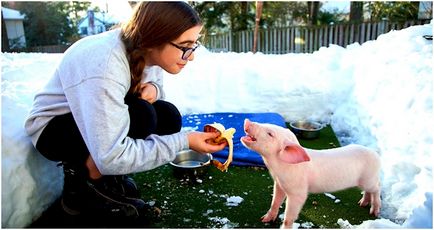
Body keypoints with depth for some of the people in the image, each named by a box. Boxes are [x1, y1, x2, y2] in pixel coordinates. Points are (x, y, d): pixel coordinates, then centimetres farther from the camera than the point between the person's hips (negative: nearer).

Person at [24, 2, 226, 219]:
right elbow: (111, 158, -38)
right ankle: (82, 188, -9)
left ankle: (87, 162, 3)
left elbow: (153, 79, 5)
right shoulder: (103, 69, -37)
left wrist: (153, 88, -21)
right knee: (140, 117, -32)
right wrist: (184, 141, -34)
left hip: (95, 115, 7)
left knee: (168, 117, -15)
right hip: (51, 128, -7)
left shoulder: (143, 48, -15)